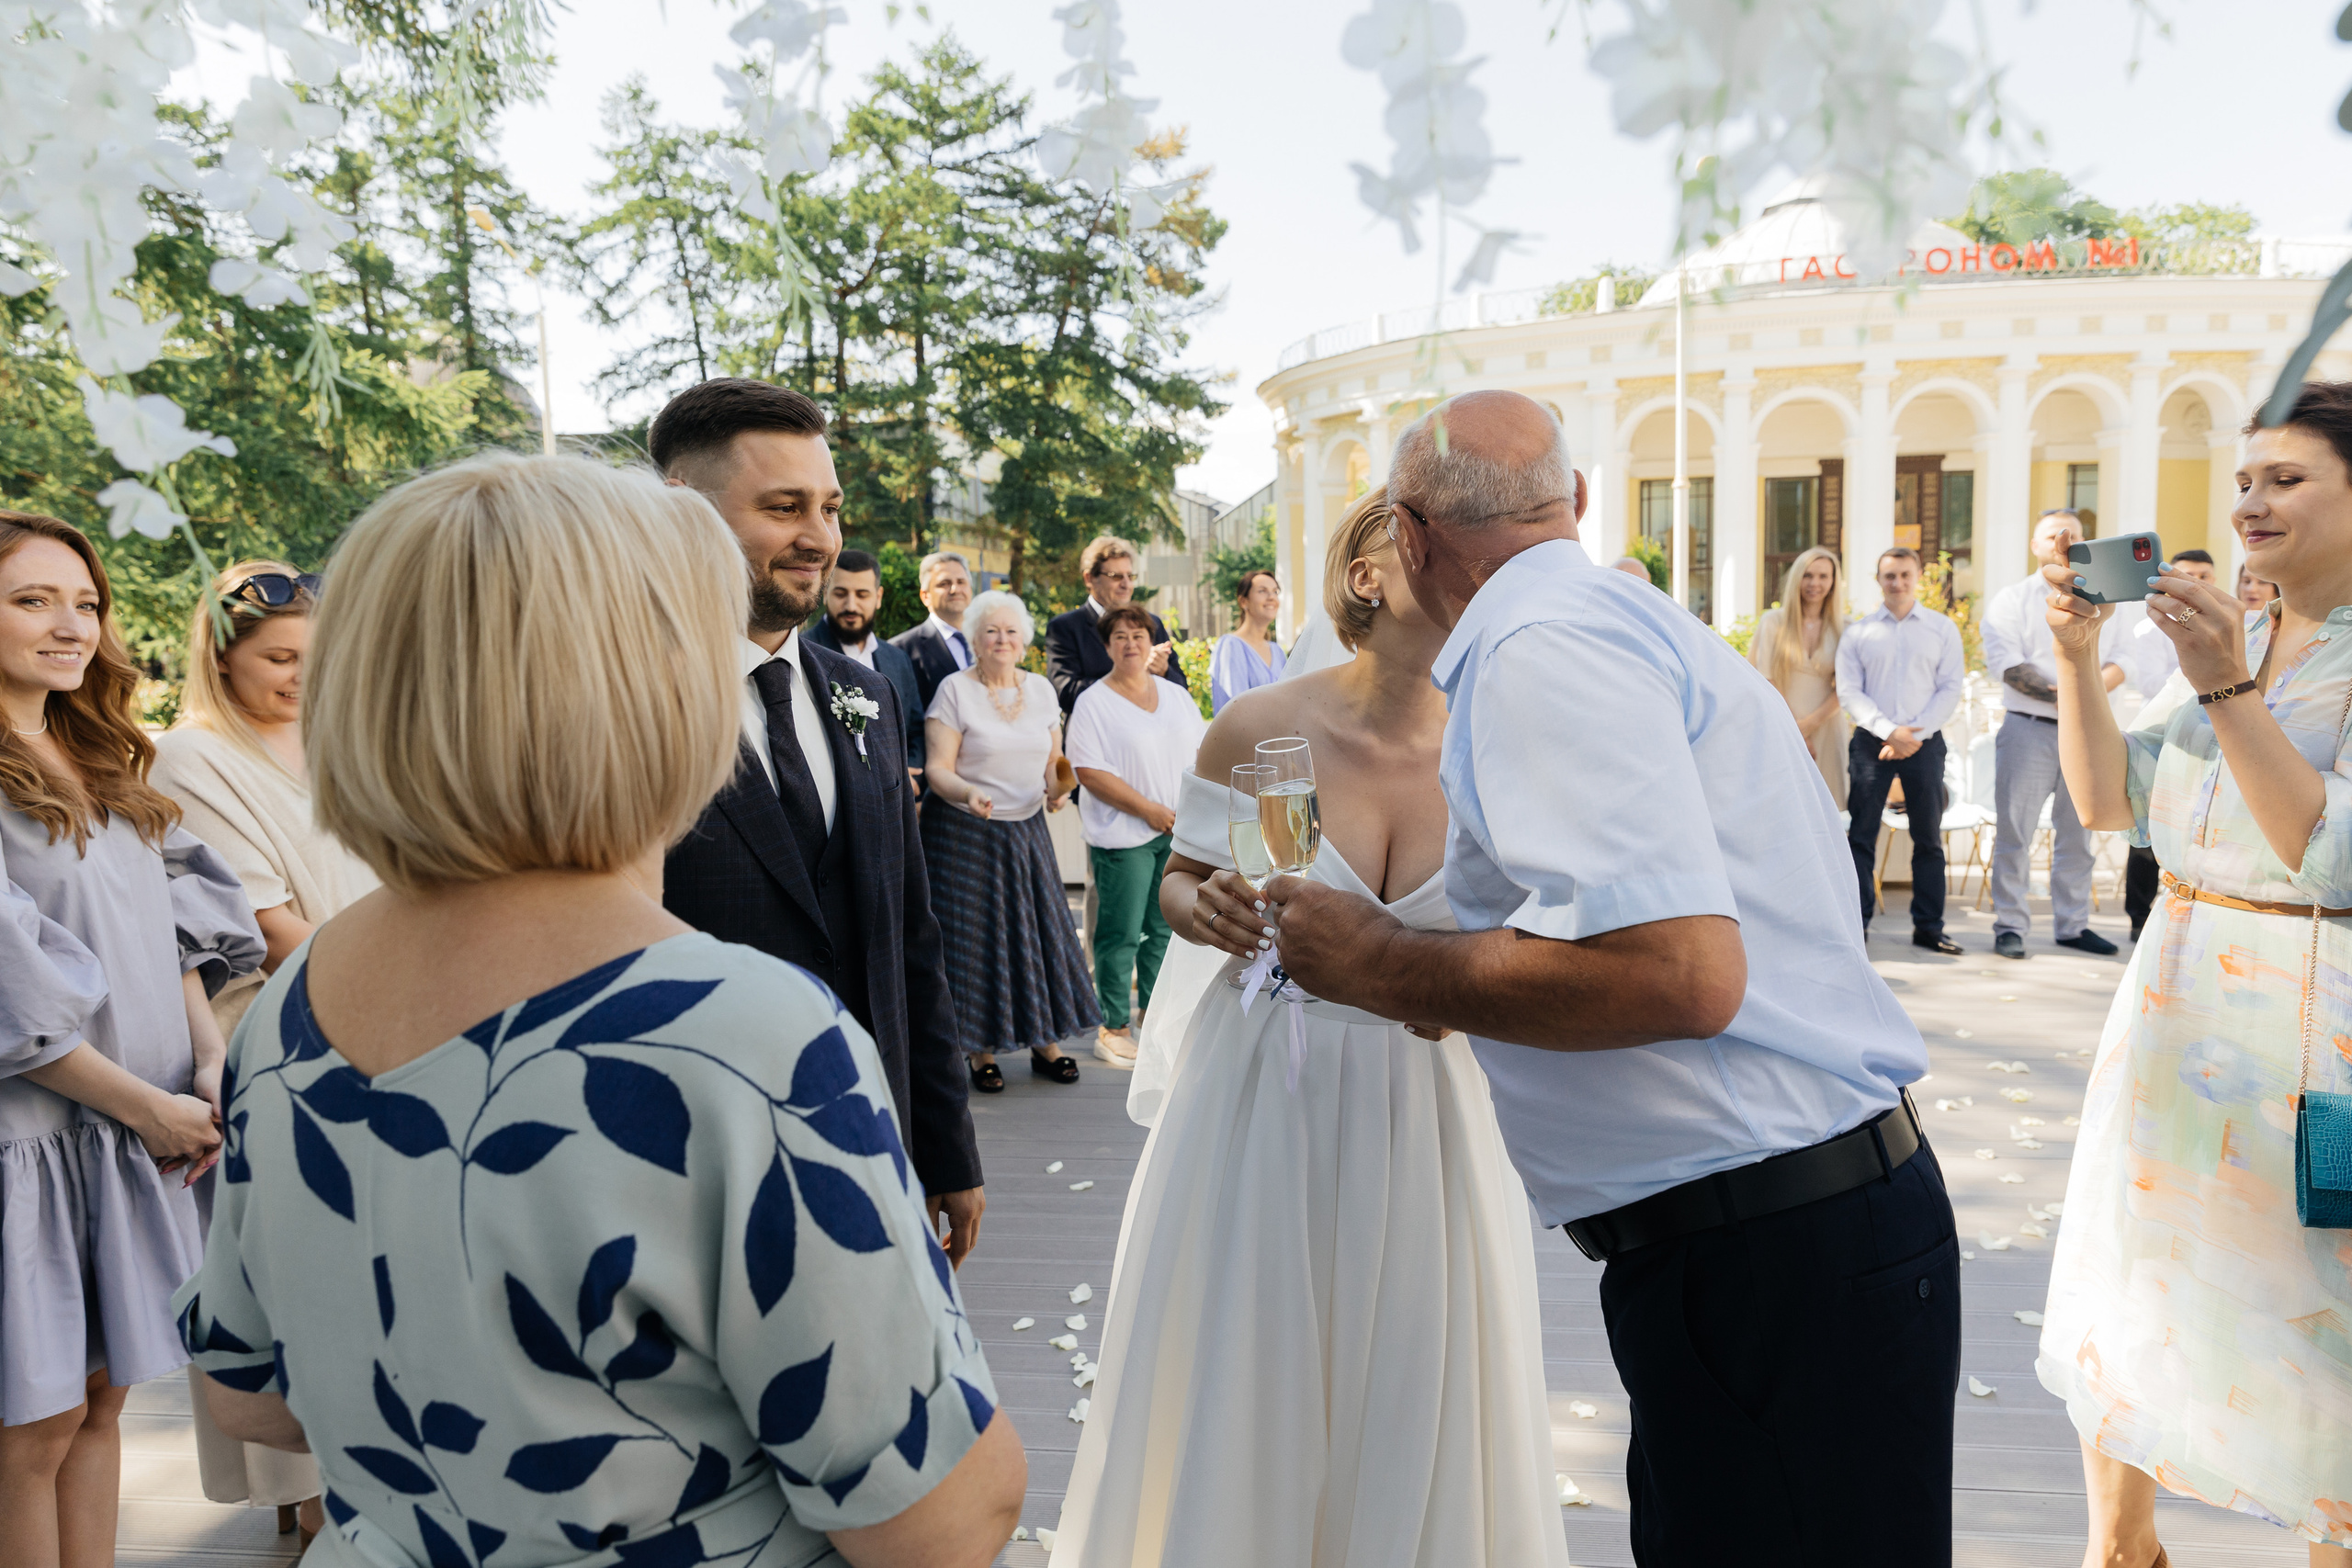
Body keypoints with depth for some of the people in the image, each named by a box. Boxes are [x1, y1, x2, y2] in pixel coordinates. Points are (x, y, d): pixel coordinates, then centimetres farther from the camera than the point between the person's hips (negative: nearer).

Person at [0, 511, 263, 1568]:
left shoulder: (107, 762, 12)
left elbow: (176, 923, 12)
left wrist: (210, 1064, -1)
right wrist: (149, 1106, -11)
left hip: (139, 1134, 6)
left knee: (100, 1399, 14)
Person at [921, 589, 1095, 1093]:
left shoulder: (1040, 688, 7)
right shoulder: (955, 689, -7)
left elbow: (1054, 761, 12)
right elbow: (938, 768, -12)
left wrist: (1058, 789, -9)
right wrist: (968, 793, -31)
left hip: (1027, 829, 4)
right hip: (966, 833, -4)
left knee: (1040, 928, 5)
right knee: (974, 935, 1)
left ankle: (1046, 1043, 18)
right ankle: (982, 1052, 13)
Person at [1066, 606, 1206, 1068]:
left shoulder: (1177, 697, 13)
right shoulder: (1093, 702, -5)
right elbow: (1090, 772, -13)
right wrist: (1150, 810, -15)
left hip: (1179, 831, 5)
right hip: (1124, 835, -5)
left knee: (1166, 928, 10)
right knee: (1121, 934, -2)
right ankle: (1112, 1028, 8)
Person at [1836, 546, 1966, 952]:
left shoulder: (1942, 628, 8)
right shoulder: (1858, 632, 7)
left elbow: (1951, 689, 3)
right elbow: (1849, 690, 0)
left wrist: (1914, 735, -9)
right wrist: (1888, 731, -12)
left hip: (1924, 744, 1)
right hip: (1870, 740, -1)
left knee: (1928, 838, 4)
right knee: (1861, 836, -3)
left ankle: (1928, 927, 11)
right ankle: (1856, 925, 2)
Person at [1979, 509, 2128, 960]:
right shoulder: (2013, 600, 2)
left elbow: (2121, 658, 8)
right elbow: (2006, 663, -11)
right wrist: (2058, 697, -21)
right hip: (2029, 729, -4)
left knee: (2077, 833, 8)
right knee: (2015, 831, -3)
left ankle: (2072, 925, 16)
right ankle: (2009, 926, 4)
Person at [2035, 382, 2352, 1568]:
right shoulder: (2231, 635, 8)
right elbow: (2108, 801, 3)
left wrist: (2226, 690, -26)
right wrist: (2077, 657, -9)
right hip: (2177, 1012, 6)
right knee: (2127, 1301, 14)